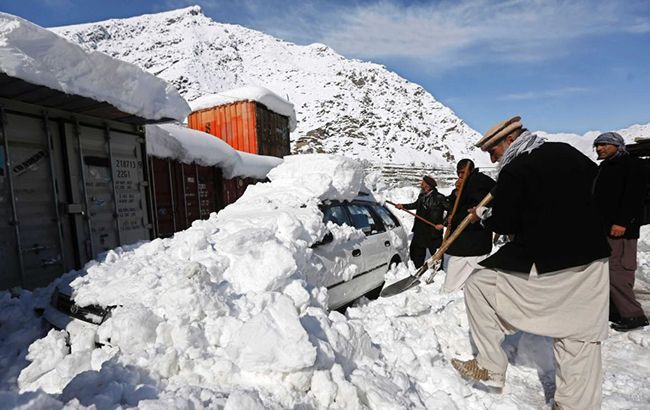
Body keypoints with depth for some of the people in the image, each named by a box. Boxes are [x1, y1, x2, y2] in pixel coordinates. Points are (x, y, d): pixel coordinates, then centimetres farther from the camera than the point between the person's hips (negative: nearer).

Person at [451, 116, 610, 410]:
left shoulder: (513, 171, -13)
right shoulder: (567, 152, 7)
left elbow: (504, 224, -11)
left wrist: (482, 215, 7)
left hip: (543, 265, -7)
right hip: (592, 259, 8)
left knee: (477, 286, 6)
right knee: (579, 334, 15)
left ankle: (490, 368, 13)